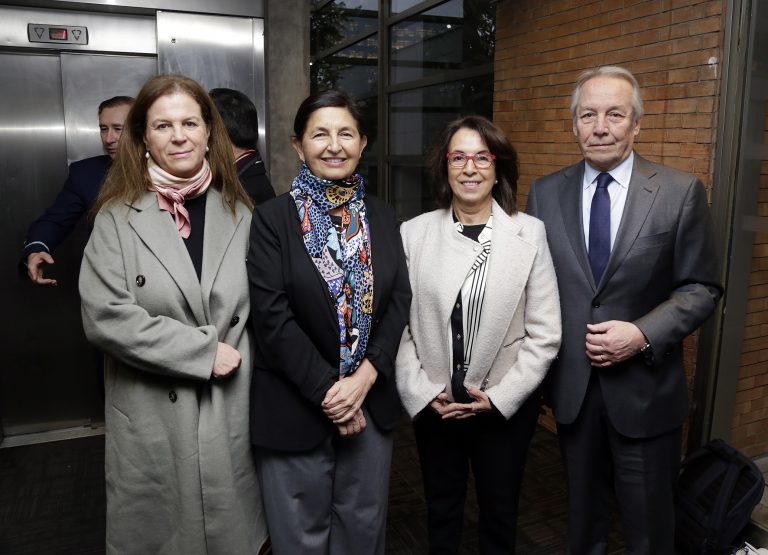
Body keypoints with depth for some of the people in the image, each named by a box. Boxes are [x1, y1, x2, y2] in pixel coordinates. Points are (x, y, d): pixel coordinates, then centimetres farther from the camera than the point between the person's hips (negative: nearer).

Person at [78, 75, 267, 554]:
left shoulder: (239, 213, 4)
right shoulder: (118, 218, -4)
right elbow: (105, 316, -14)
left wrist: (235, 357, -2)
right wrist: (203, 350, -15)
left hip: (231, 409, 2)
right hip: (152, 415, -1)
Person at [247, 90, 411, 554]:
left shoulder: (383, 217, 6)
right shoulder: (272, 218, -7)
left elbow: (399, 302, 0)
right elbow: (272, 317, -13)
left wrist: (364, 378, -12)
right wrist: (327, 390, -15)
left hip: (372, 402, 4)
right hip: (296, 408, -3)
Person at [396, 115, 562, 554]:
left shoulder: (530, 233, -8)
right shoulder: (414, 232, -5)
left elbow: (545, 333, -7)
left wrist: (500, 397, -11)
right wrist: (423, 393, -9)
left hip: (506, 406, -1)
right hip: (432, 405, 1)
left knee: (500, 513, 20)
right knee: (441, 511, 22)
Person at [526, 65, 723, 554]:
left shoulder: (681, 192, -6)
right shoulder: (545, 194, 0)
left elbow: (701, 288, -4)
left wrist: (642, 334, -18)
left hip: (645, 388, -1)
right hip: (571, 385, 2)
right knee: (584, 512, 22)